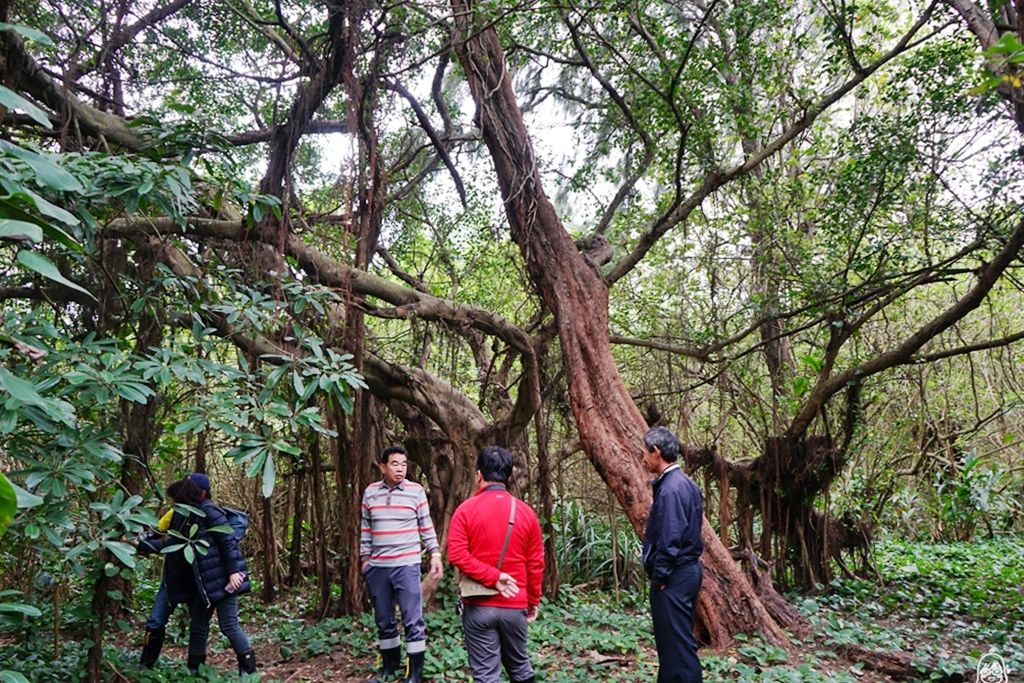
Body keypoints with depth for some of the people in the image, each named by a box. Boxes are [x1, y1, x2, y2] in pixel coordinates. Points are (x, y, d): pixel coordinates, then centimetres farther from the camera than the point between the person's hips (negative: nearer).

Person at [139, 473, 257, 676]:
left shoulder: (208, 510, -13)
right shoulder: (184, 515, 12)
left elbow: (228, 540, -17)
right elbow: (170, 545, 18)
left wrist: (233, 570, -20)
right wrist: (139, 543, 15)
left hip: (220, 578, -8)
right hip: (201, 583, 8)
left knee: (229, 626, -4)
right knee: (198, 627, 15)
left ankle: (250, 671, 6)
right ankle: (194, 671, 27)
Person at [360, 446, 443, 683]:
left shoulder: (416, 491, -4)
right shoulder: (370, 492, 4)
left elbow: (426, 526, 2)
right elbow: (366, 529, 11)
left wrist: (435, 553, -4)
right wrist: (364, 558, 10)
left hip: (406, 565, -3)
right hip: (377, 567, 3)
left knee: (413, 620, -2)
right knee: (383, 620, 14)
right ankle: (390, 664, 31)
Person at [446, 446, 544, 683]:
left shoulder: (466, 509, -7)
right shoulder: (525, 512, 0)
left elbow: (457, 554, -16)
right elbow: (535, 563, 4)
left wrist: (492, 576, -13)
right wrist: (534, 600, 13)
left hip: (479, 605, -2)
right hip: (515, 605, 3)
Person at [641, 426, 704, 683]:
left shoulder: (671, 488, -21)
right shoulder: (683, 483, 10)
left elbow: (669, 540, -23)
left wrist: (659, 576, -14)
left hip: (674, 576, -10)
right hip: (686, 570, 10)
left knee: (677, 642, -2)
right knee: (673, 639, 18)